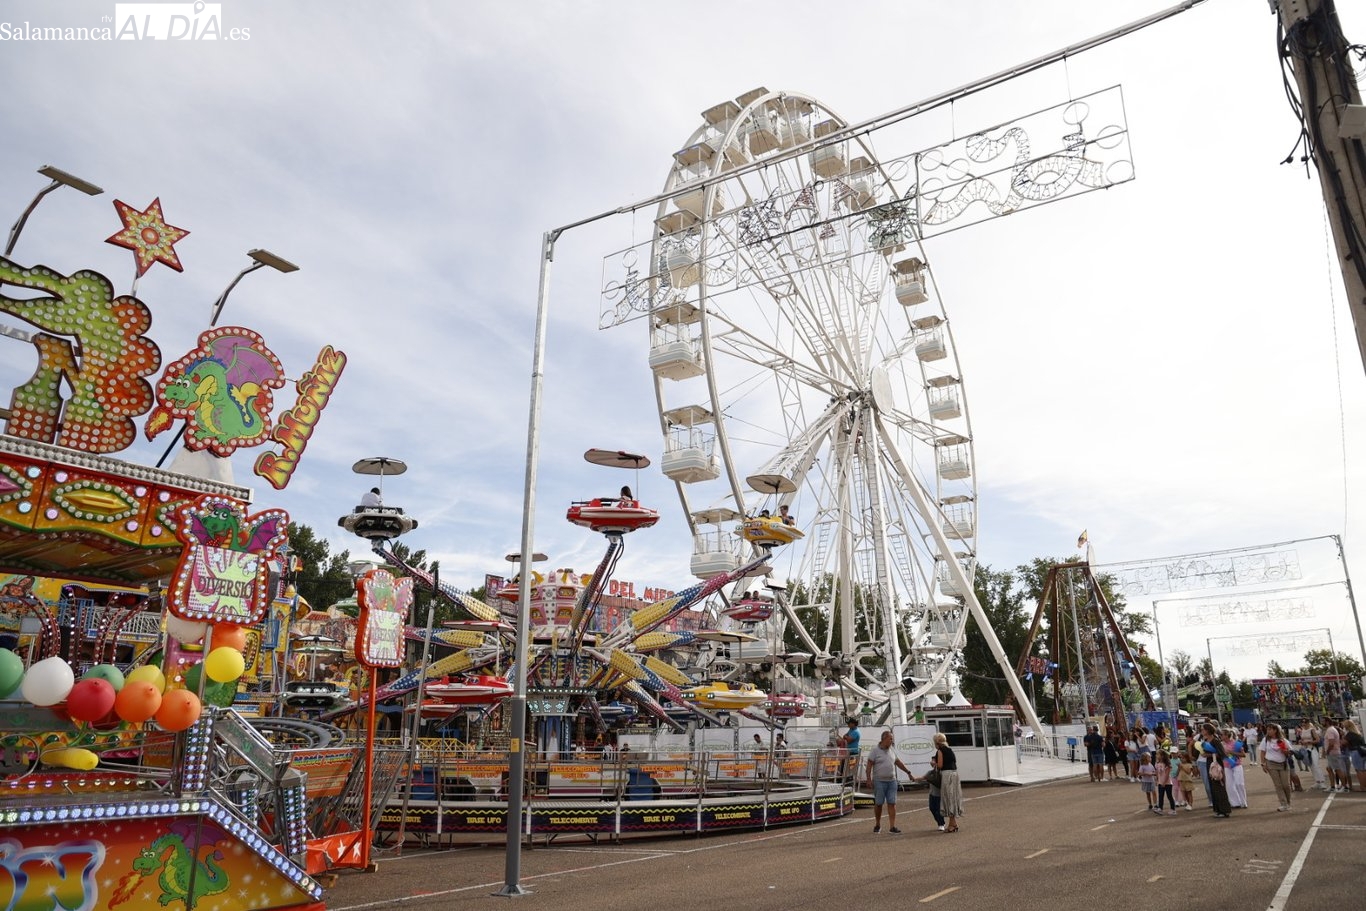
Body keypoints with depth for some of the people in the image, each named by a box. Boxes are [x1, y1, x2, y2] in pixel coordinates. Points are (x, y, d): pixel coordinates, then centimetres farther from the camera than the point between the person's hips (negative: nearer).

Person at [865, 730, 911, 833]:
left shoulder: (892, 751, 11)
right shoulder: (875, 751, -6)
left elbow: (899, 763, 22)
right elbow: (869, 765, -8)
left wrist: (908, 772, 24)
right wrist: (869, 779, -13)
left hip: (892, 781, 5)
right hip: (879, 781, -5)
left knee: (892, 803, 0)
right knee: (878, 804, 4)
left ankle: (892, 827, 1)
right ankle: (877, 825, 20)